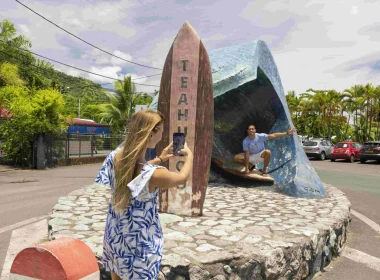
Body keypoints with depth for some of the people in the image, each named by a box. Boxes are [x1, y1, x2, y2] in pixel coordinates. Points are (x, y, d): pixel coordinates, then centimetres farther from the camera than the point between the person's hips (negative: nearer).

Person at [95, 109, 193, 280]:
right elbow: (182, 177, -8)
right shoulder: (154, 174, -30)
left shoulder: (114, 157, -14)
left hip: (115, 235, 6)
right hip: (139, 241, -5)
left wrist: (160, 159, 13)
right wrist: (189, 156, 10)